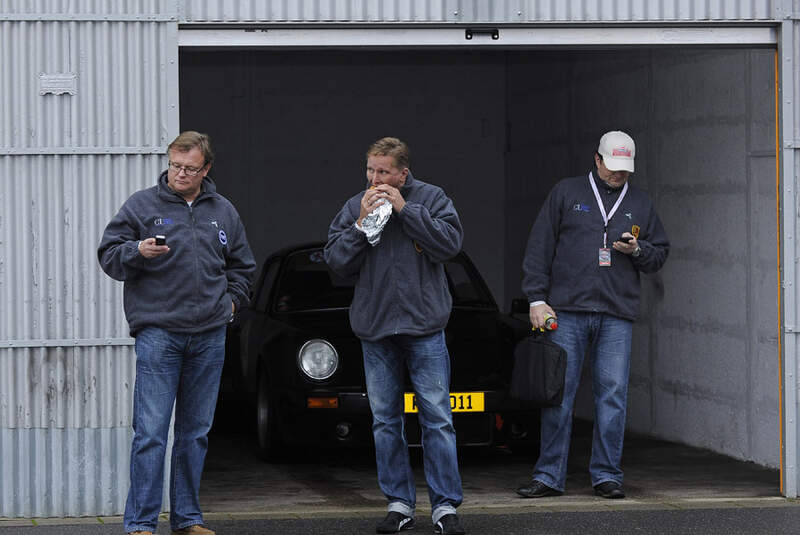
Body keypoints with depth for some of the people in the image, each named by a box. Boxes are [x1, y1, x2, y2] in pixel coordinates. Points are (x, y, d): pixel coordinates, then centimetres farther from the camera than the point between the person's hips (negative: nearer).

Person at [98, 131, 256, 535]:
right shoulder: (142, 205, 2)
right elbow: (108, 256, 0)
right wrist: (138, 251, -18)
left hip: (209, 336, 4)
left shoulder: (223, 212, 14)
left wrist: (231, 300, 12)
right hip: (158, 332, -4)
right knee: (151, 431, -9)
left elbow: (242, 266, 26)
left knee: (196, 432, 10)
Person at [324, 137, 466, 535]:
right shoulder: (354, 207, 6)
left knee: (437, 419, -3)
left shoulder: (430, 198, 1)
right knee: (385, 422, 6)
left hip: (424, 327, -3)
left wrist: (405, 209, -14)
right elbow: (336, 261, 1)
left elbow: (451, 242, -12)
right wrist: (361, 224, -12)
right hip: (375, 330, 3)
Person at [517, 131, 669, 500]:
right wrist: (537, 298, -2)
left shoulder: (639, 204, 16)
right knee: (558, 393, -2)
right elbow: (539, 247, 6)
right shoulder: (566, 193, 8)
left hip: (617, 316, 2)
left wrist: (638, 250, -3)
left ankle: (606, 474, 7)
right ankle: (549, 476, 3)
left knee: (612, 395, -2)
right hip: (567, 310, -2)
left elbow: (660, 253, 20)